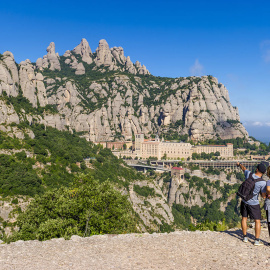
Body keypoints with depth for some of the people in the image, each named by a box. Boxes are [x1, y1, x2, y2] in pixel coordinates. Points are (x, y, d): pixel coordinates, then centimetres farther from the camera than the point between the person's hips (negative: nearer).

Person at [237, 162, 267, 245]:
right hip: (254, 204, -4)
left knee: (244, 218, 15)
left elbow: (243, 168, 14)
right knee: (257, 221, 7)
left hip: (244, 201, 4)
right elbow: (263, 195, -9)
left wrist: (239, 164, 35)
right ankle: (257, 240, 8)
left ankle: (245, 237, 25)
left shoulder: (249, 174, -10)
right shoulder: (263, 183, -19)